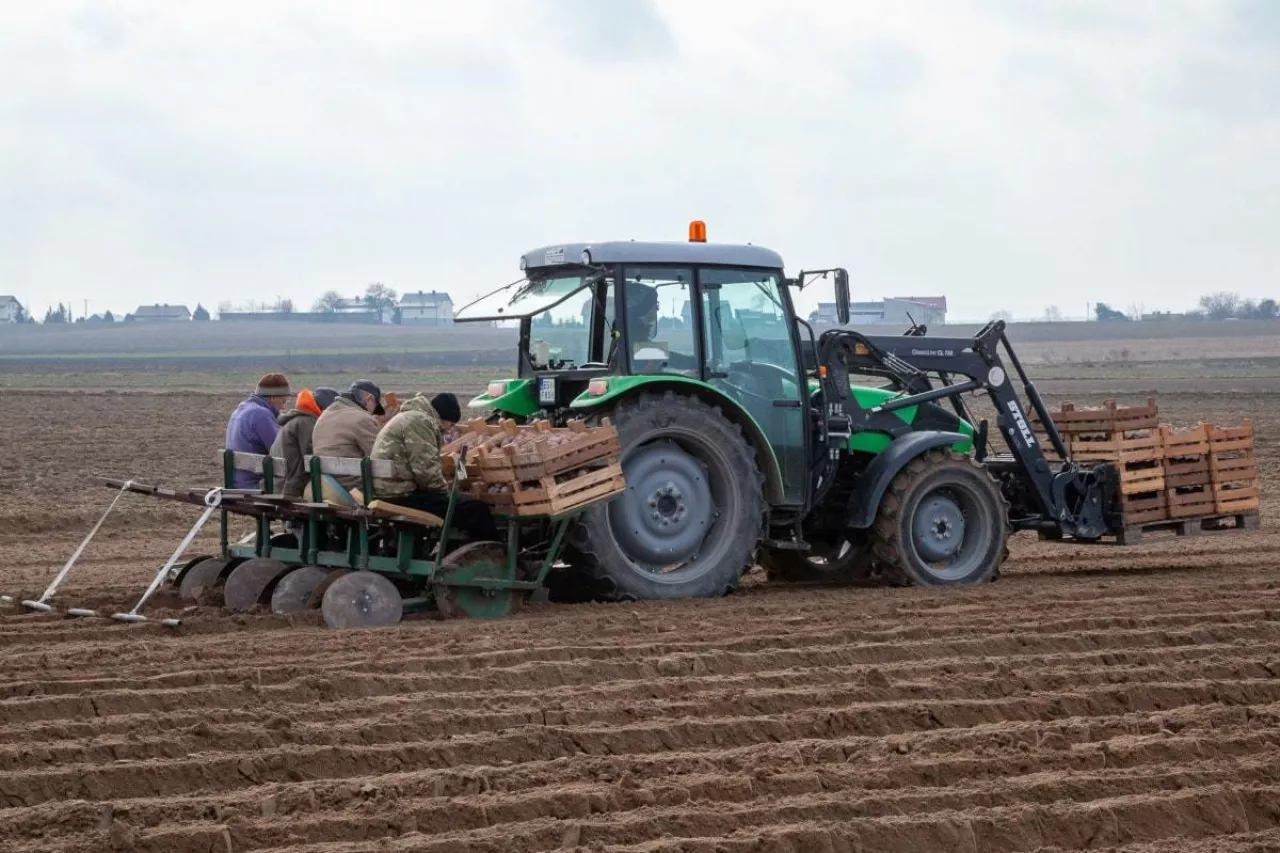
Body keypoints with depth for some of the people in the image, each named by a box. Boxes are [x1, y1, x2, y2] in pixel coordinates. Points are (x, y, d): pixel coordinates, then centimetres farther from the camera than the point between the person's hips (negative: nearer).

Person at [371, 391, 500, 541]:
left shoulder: (411, 418, 22)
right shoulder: (419, 421, -11)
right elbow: (426, 470, -19)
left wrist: (445, 487, 9)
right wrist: (446, 489, -4)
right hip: (403, 494, -11)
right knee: (477, 509, -15)